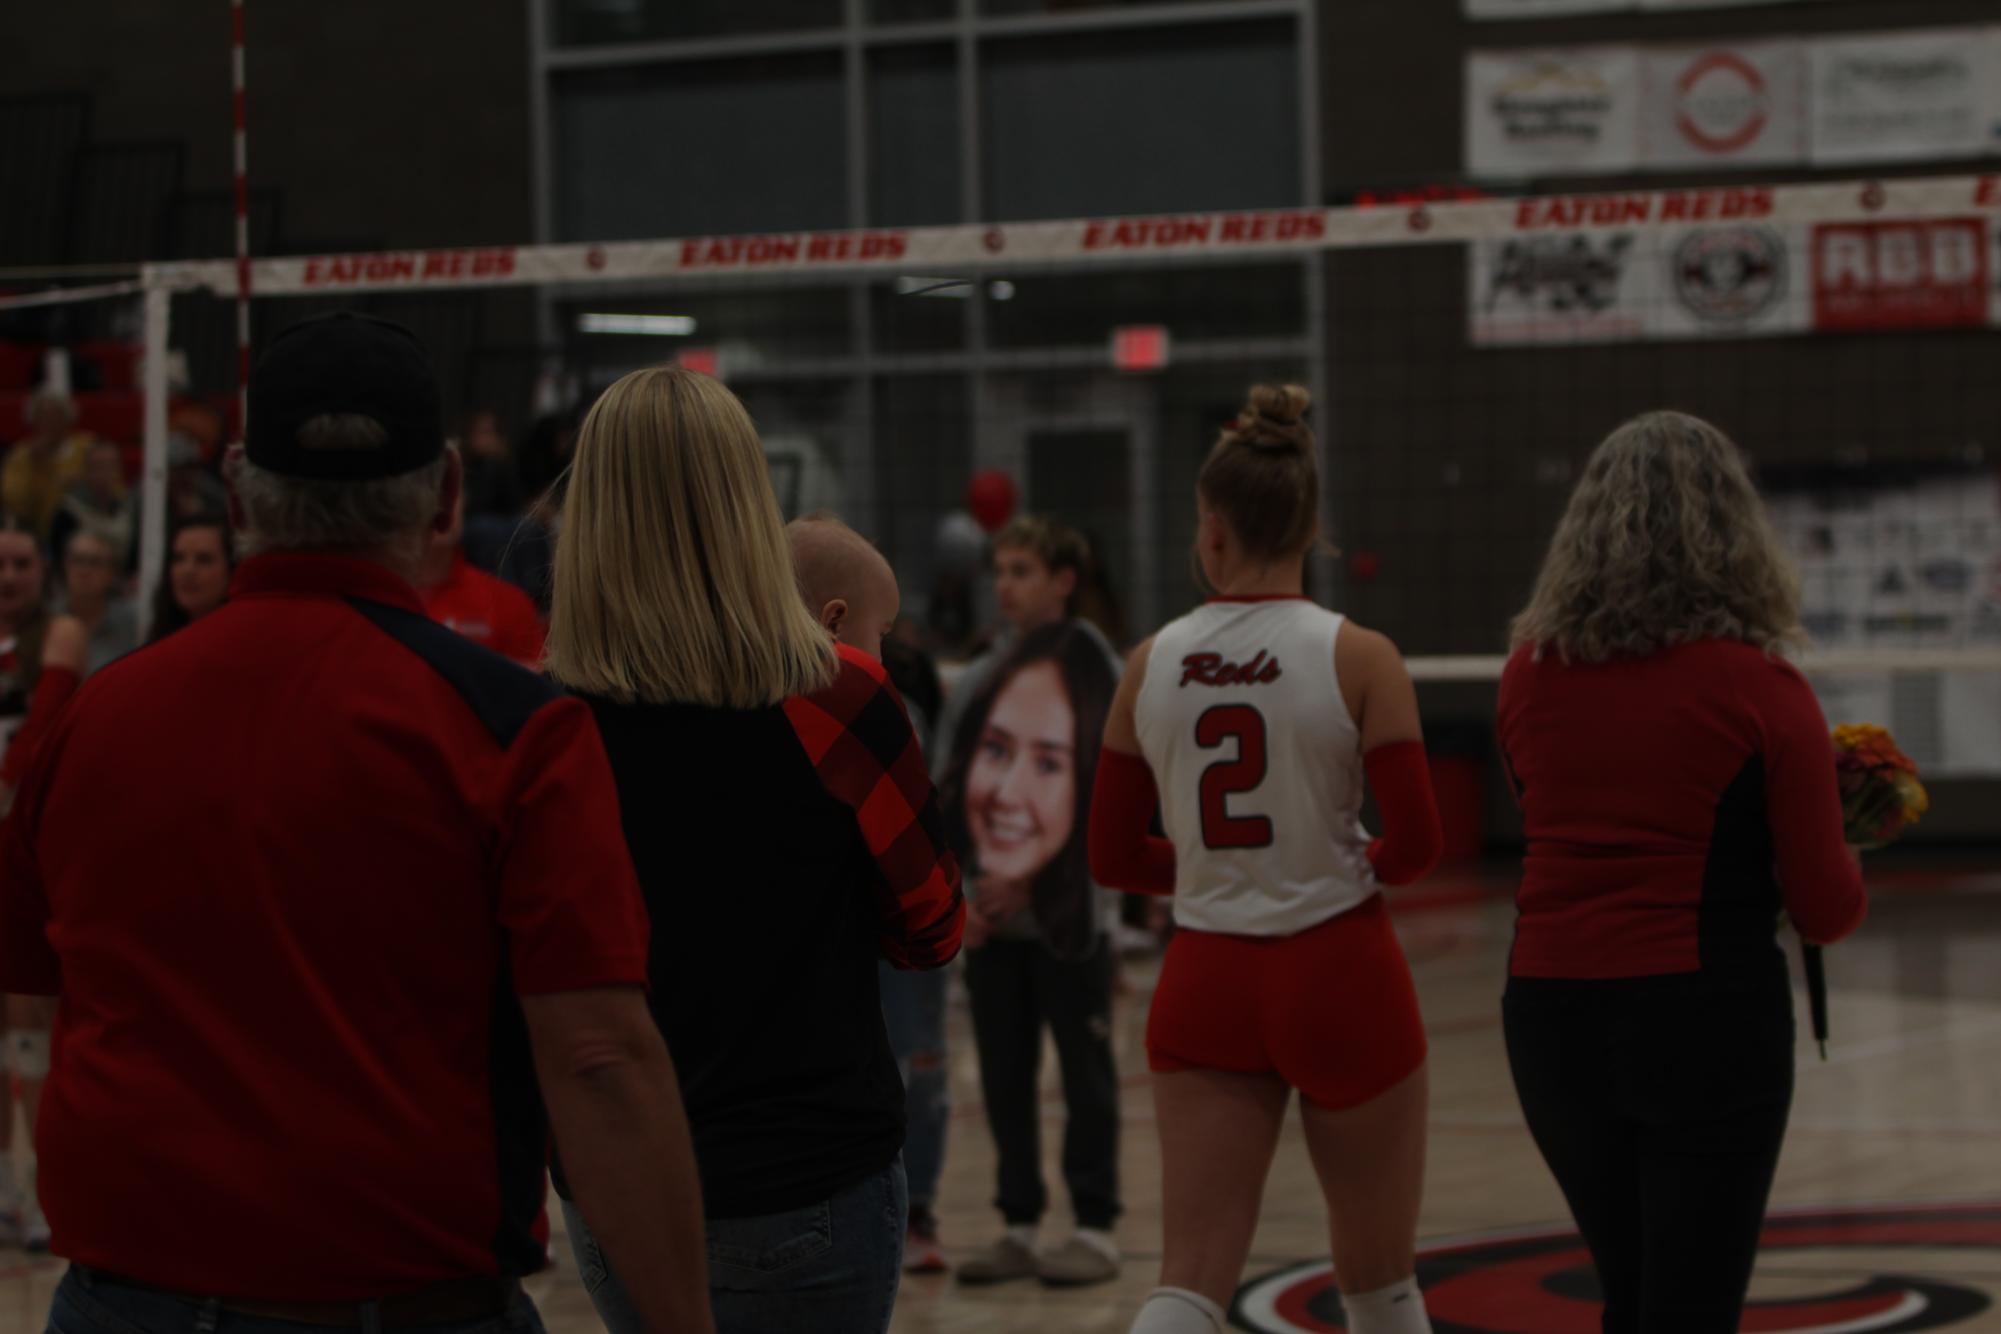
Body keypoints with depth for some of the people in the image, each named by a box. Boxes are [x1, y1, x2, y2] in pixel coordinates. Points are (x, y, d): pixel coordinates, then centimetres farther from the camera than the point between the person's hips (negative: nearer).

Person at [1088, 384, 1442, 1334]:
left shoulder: (1151, 665, 0)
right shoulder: (1358, 658, -9)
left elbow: (1113, 857, 6)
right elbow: (1415, 843, -12)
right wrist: (1354, 864, 9)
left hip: (1206, 980, 2)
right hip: (1339, 974, -2)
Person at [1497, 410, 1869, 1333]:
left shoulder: (1531, 673, 3)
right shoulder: (1757, 689, -8)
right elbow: (1826, 909, -5)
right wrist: (1848, 879, 16)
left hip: (1550, 1013, 5)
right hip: (1705, 1018, -5)